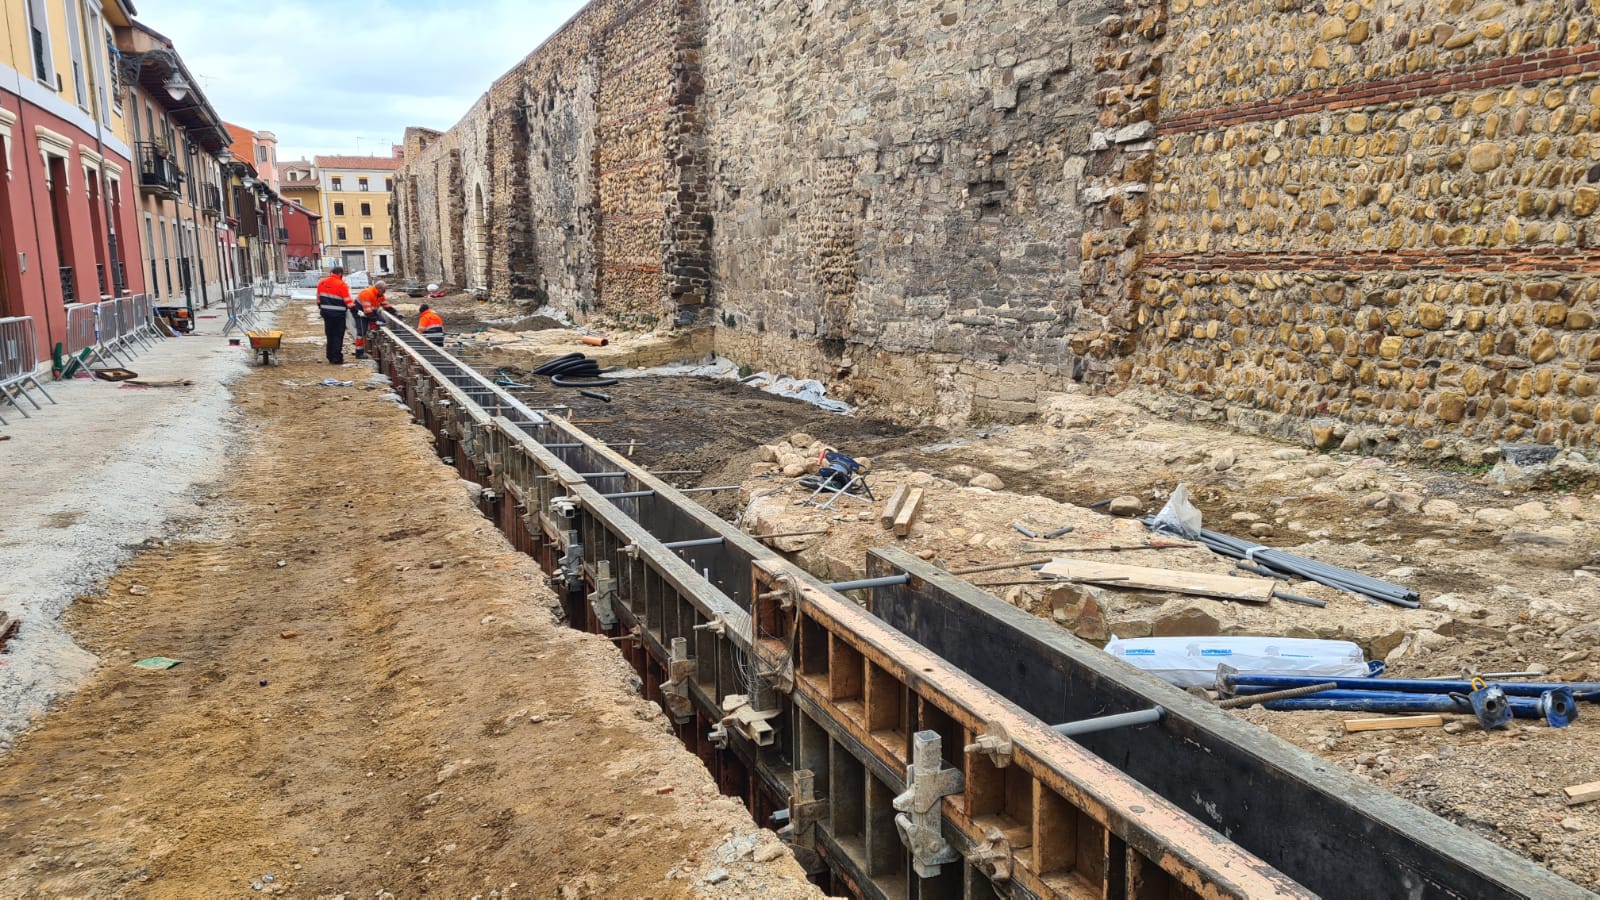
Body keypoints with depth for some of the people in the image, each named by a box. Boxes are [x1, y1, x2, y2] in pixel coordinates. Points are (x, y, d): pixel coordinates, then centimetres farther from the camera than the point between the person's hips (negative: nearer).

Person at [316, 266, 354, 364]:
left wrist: (320, 308, 24)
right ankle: (337, 358, -1)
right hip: (338, 314, -6)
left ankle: (331, 357, 20)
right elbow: (348, 301, -13)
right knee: (338, 336, 0)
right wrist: (353, 307, 6)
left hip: (326, 312, 6)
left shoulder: (321, 283, 5)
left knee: (330, 335, 16)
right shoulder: (342, 285, -15)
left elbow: (318, 298, 13)